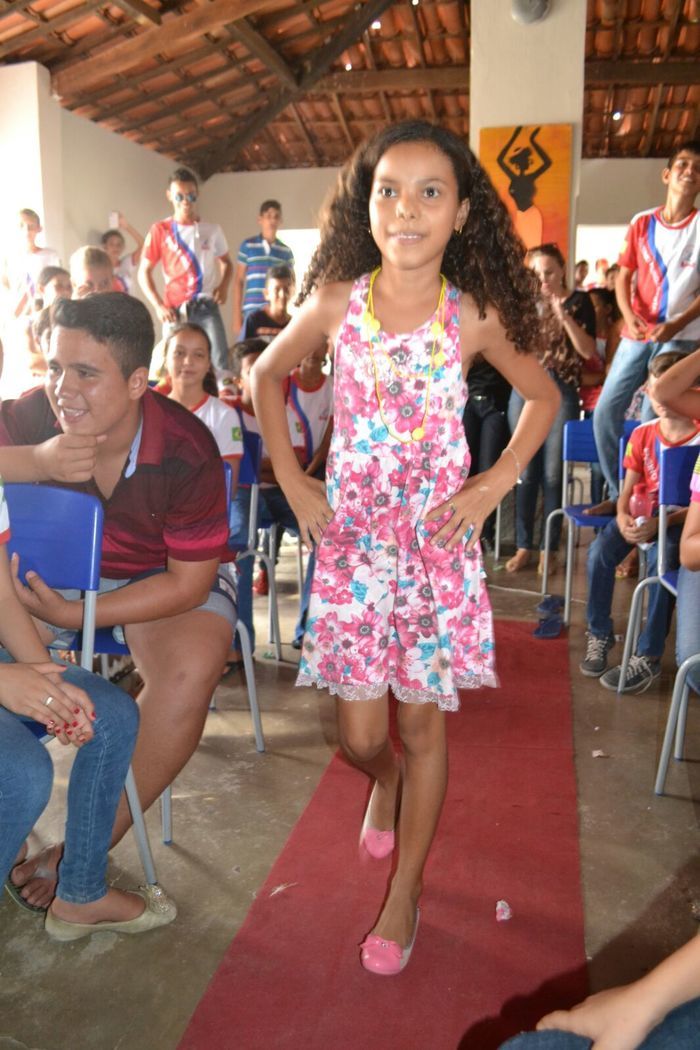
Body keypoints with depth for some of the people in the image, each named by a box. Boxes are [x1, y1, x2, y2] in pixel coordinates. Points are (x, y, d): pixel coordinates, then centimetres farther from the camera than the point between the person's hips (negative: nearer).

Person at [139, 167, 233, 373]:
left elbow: (226, 262, 22)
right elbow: (144, 272, 6)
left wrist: (223, 286, 1)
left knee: (221, 362, -12)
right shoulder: (160, 230, 3)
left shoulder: (212, 230, 9)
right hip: (175, 310, 0)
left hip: (207, 307, 1)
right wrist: (159, 306, -7)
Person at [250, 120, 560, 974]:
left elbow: (544, 397, 8)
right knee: (360, 734, 6)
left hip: (437, 539, 0)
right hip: (350, 535, 1)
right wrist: (292, 481, 1)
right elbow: (266, 375, 9)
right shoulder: (336, 301, -5)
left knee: (421, 724, 9)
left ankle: (404, 893, 31)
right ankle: (385, 779, 45)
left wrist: (493, 484, -4)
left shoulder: (475, 317, -7)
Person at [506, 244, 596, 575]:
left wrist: (563, 315, -14)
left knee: (552, 474, 0)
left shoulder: (579, 301, 3)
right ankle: (523, 545, 14)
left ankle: (549, 548, 10)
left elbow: (588, 351, -6)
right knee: (526, 472, 4)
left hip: (561, 392, -2)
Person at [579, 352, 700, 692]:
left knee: (661, 560, -34)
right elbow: (628, 489, 2)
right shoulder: (642, 434, 2)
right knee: (599, 551, -23)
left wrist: (659, 524, -28)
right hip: (640, 514, 4)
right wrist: (623, 516, -20)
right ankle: (600, 634, -3)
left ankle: (648, 657, -23)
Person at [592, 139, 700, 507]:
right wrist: (629, 316, -11)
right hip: (636, 335, 4)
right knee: (605, 411, 0)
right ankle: (618, 493, 14)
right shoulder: (641, 223, 8)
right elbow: (623, 277, 8)